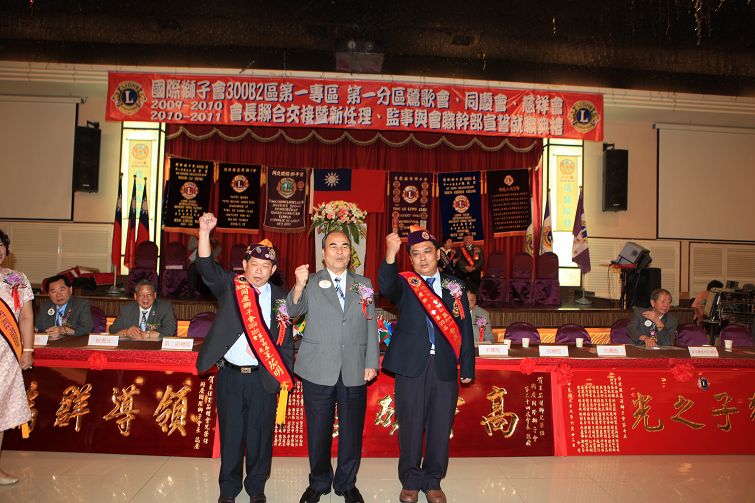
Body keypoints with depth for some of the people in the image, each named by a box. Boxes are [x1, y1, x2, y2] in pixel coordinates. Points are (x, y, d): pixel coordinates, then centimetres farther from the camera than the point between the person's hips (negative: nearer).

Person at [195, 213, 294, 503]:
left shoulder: (279, 298, 2)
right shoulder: (229, 286, 2)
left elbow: (286, 340, 5)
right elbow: (206, 268, -14)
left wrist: (286, 375, 0)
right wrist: (205, 232, -27)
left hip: (263, 377, 0)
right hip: (230, 375, 0)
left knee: (260, 433, 9)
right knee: (230, 433, 11)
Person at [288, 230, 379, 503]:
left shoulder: (364, 284, 9)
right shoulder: (311, 283, 2)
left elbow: (371, 325, 8)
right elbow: (294, 312, -12)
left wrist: (371, 362, 2)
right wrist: (299, 286, -30)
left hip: (354, 371, 2)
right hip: (318, 370, -1)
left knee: (352, 432, 11)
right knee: (318, 431, 11)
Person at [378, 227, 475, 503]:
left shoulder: (455, 286, 9)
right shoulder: (404, 283, 2)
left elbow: (465, 329, 9)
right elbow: (386, 287, -23)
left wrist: (468, 367, 7)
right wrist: (391, 254, -39)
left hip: (445, 367, 2)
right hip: (412, 366, -2)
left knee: (441, 428, 9)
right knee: (411, 427, 8)